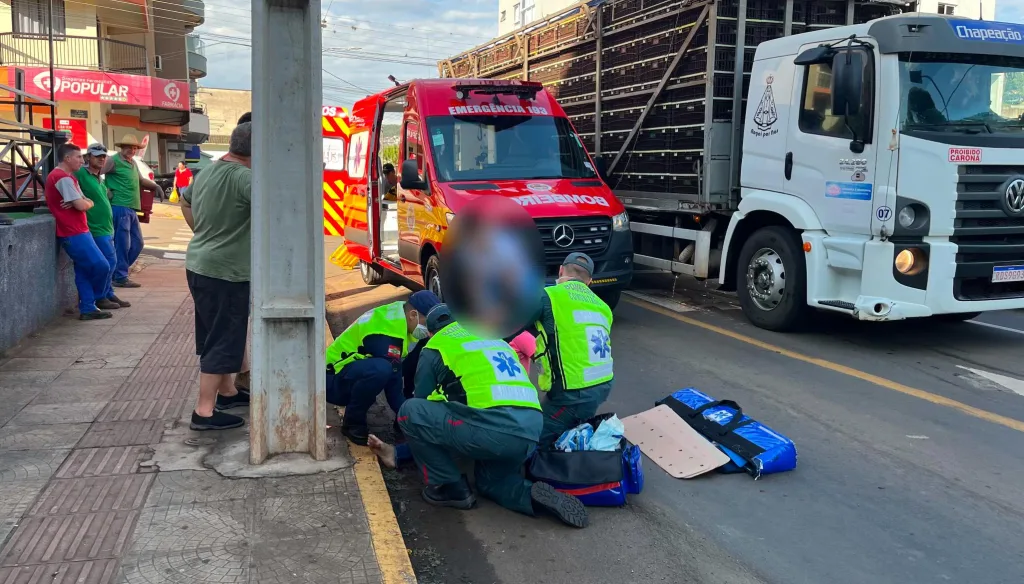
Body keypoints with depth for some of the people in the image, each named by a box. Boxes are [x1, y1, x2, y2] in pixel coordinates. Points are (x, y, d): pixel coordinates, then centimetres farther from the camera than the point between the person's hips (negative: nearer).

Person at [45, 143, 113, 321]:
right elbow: (82, 205, -21)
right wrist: (86, 202, 1)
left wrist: (84, 202, -9)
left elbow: (88, 202, 14)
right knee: (101, 267, -9)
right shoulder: (63, 178, -16)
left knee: (84, 271, 9)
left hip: (77, 232, 10)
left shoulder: (66, 177, 19)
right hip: (74, 233, -10)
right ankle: (90, 304, 10)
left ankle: (88, 308, 11)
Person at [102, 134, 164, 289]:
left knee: (137, 243, 13)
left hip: (131, 209, 9)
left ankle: (118, 271, 23)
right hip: (120, 207, -9)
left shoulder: (133, 163, 20)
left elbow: (141, 179, 34)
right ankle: (120, 278, 1)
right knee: (122, 244, -6)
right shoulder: (114, 160, -8)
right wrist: (106, 190, -19)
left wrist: (155, 186, 19)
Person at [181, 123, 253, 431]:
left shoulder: (206, 172, 9)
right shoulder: (243, 177, -21)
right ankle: (205, 411, 4)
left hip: (200, 265, 10)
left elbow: (184, 201, 26)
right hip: (224, 272, -10)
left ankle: (227, 392, 36)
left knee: (218, 336, 21)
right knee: (222, 341, -1)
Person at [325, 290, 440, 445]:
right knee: (381, 369, -35)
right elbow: (393, 387, -25)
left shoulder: (399, 313, 0)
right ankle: (353, 423, -14)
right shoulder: (387, 330, -27)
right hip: (332, 379, -10)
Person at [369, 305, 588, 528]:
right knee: (490, 480, 32)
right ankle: (534, 496, 3)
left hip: (494, 428, -7)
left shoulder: (434, 349, 15)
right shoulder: (495, 339, 32)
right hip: (532, 430, 7)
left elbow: (422, 406, 23)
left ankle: (450, 487, 12)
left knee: (410, 411, 7)